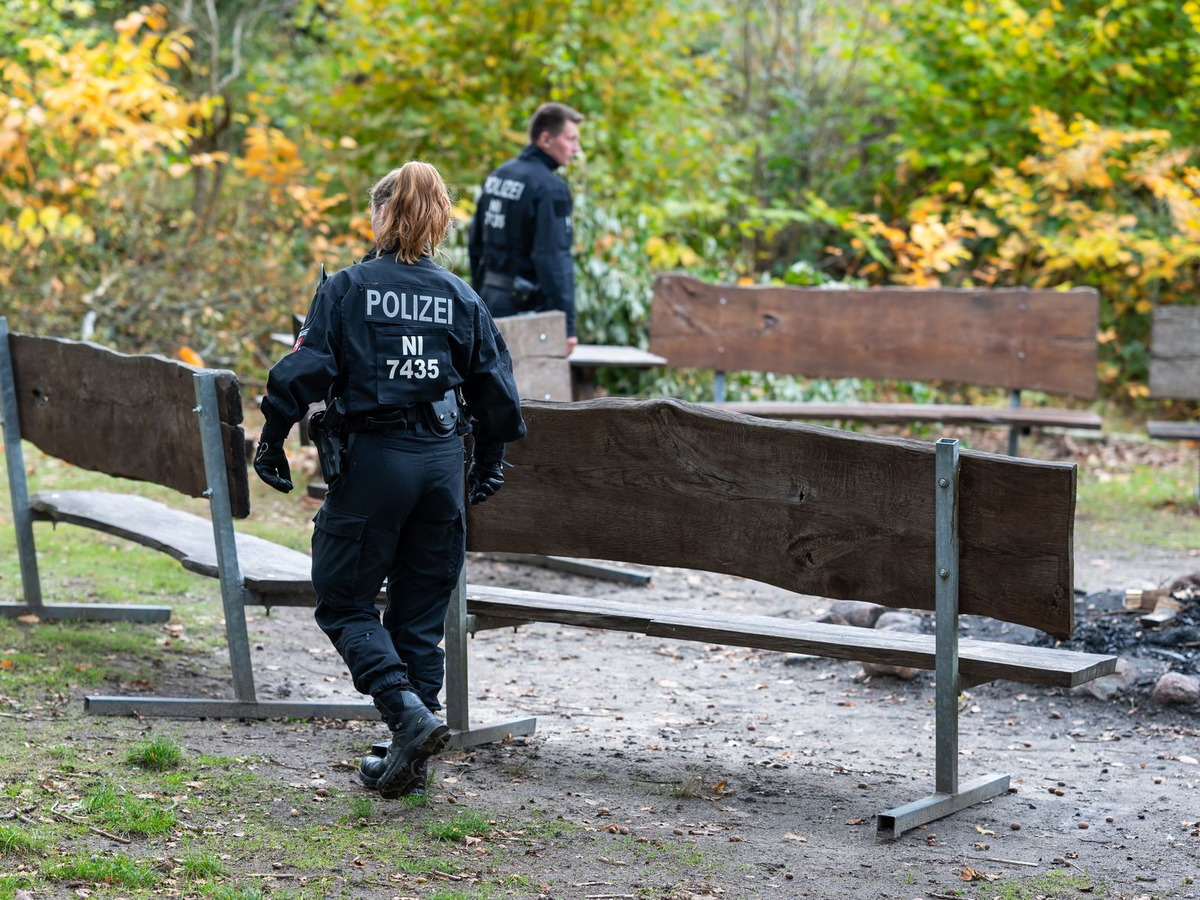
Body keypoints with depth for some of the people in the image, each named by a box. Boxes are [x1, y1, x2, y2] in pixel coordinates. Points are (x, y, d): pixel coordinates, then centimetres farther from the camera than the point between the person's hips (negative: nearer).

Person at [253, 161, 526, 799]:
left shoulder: (347, 289, -4)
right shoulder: (460, 298, 6)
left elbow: (306, 369, -10)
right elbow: (495, 388, 9)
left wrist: (272, 439, 0)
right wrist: (489, 462, 21)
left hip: (373, 458, -4)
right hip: (441, 461, 4)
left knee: (343, 602, 7)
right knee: (421, 613, 11)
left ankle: (408, 711, -14)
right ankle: (409, 759, 15)